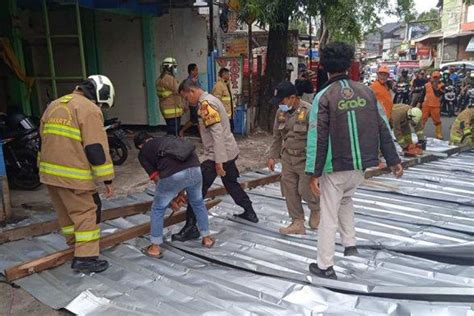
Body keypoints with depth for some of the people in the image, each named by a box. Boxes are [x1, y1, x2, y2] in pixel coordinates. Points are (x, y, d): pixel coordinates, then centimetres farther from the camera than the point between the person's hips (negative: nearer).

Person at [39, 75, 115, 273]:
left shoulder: (54, 105, 16)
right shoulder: (89, 109, -11)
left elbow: (44, 139, 22)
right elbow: (97, 148, -16)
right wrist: (107, 179, -11)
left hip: (49, 172, 9)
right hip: (73, 175, -8)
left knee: (65, 211, 22)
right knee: (87, 212, 2)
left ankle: (75, 245, 39)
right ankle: (84, 257, 3)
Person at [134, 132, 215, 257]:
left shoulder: (143, 153, 22)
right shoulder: (169, 140, 35)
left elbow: (156, 177, 19)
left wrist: (171, 199, 31)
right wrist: (181, 193, 47)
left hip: (173, 175, -4)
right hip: (194, 169, 4)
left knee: (158, 209, 21)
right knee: (198, 204, 30)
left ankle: (155, 247, 29)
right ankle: (207, 238, 41)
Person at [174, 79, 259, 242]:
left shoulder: (205, 104, -17)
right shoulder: (211, 99, 14)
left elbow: (217, 133, -24)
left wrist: (218, 161, -25)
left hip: (219, 155, -10)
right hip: (229, 152, 10)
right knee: (231, 183, 25)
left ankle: (191, 228, 1)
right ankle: (249, 212, 37)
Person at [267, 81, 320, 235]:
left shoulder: (308, 111, -19)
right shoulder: (281, 112, 3)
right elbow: (277, 136, 14)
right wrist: (272, 156, 12)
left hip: (306, 159, -6)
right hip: (288, 158, 7)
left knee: (305, 190, -1)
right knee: (290, 191, 7)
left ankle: (315, 210, 32)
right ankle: (298, 223, 20)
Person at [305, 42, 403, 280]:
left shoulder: (324, 97, -10)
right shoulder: (366, 91, 2)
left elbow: (317, 138, -15)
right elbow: (383, 128, 4)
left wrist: (314, 173, -12)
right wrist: (393, 160, 11)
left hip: (336, 166, -5)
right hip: (361, 163, 5)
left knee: (329, 215, 6)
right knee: (346, 199, 31)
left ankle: (325, 267, 16)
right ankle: (350, 244, 29)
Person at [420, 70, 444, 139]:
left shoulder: (441, 85, -3)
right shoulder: (427, 85, 6)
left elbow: (438, 94, -18)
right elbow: (423, 95, 13)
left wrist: (435, 87, -23)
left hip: (435, 106, -2)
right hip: (426, 105, 2)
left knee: (437, 120, 2)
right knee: (422, 119, 8)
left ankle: (439, 134, 10)